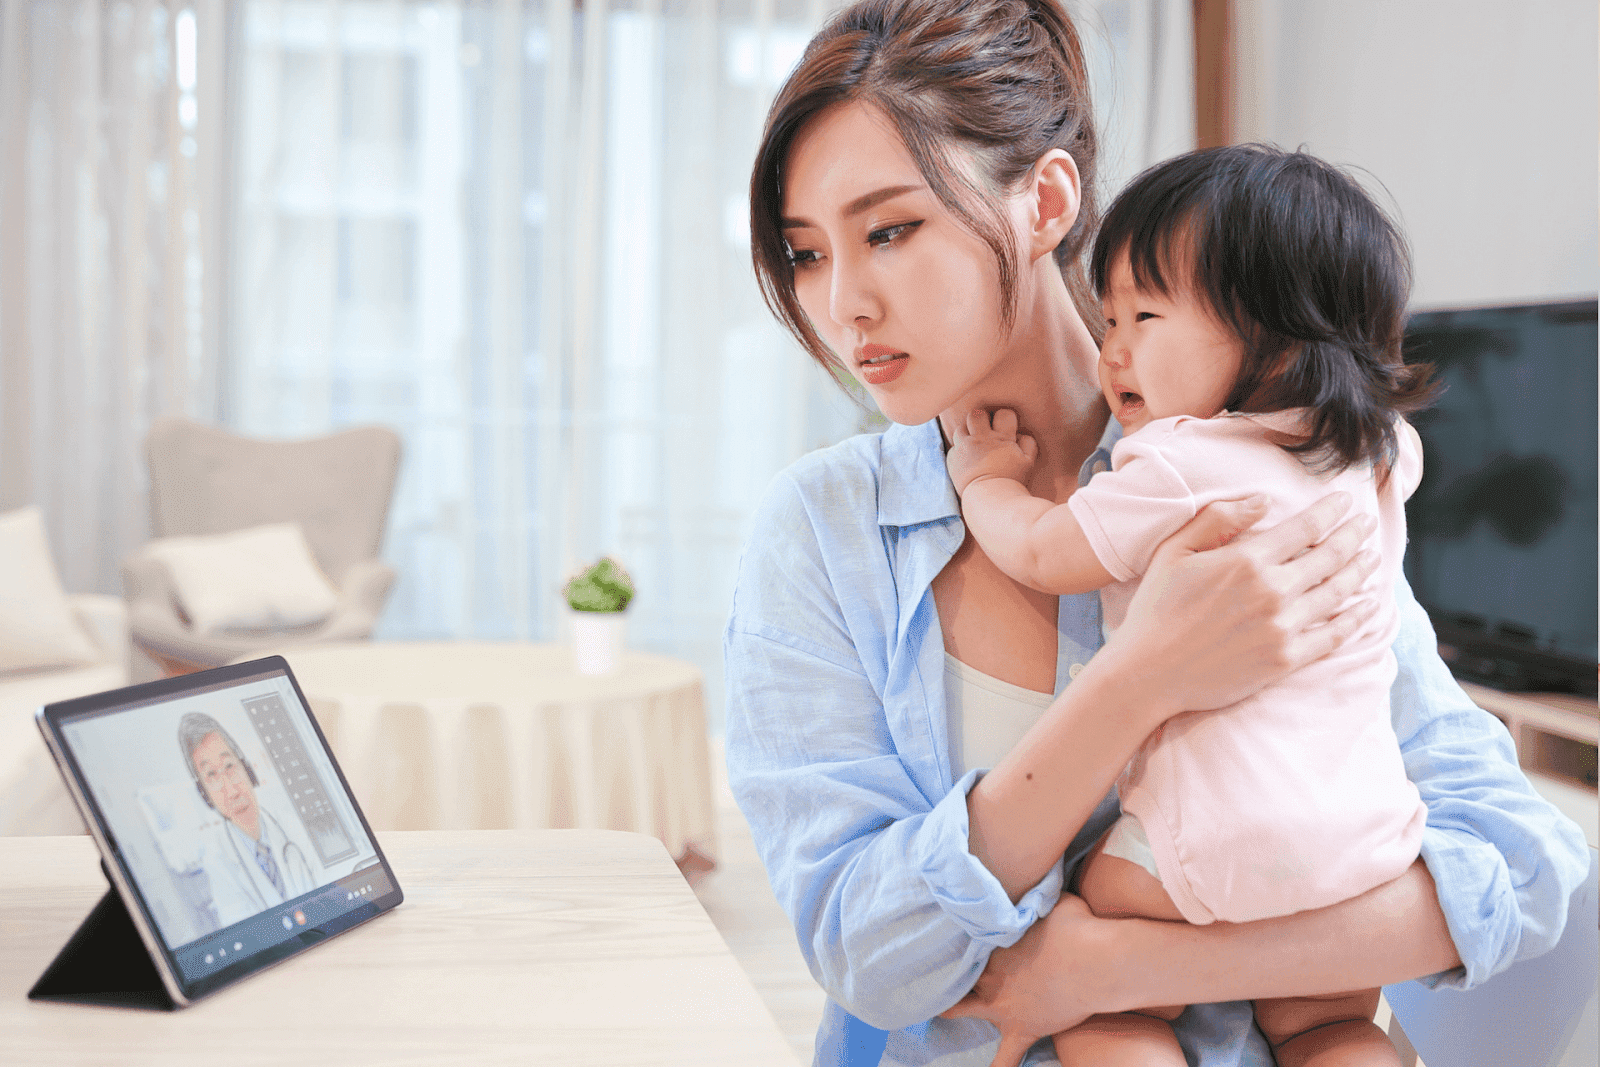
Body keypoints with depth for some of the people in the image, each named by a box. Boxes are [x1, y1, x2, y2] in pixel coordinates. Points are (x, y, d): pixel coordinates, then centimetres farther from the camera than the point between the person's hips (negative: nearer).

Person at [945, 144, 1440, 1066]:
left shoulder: (1179, 466, -15)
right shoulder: (1376, 461, 8)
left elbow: (1040, 552, -3)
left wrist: (989, 479, 15)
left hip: (1225, 838, -7)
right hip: (1373, 834, 7)